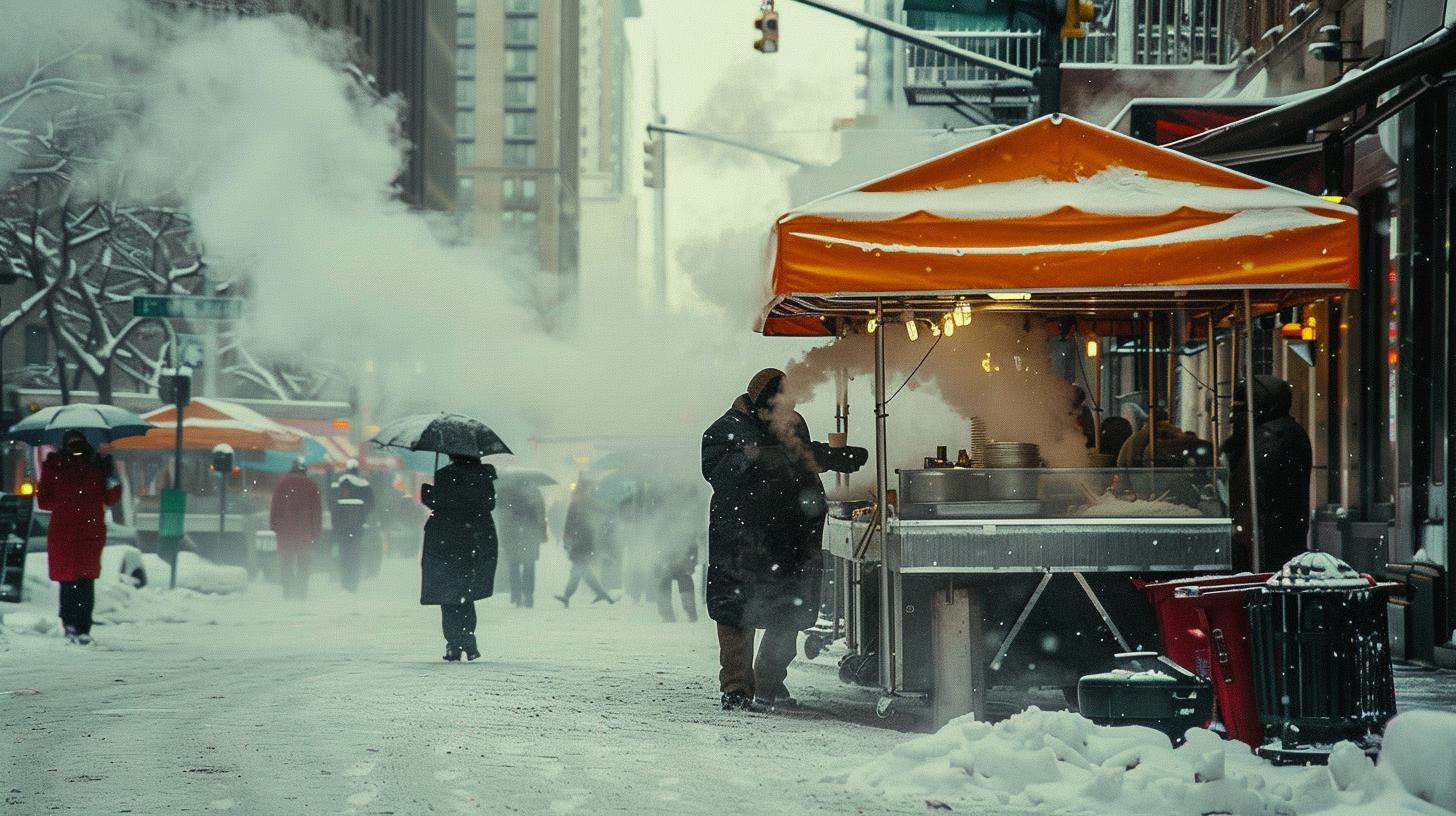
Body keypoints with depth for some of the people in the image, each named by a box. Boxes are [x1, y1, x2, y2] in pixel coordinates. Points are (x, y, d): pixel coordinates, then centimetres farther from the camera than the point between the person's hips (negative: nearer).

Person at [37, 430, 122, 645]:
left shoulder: (97, 465, 11)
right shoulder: (54, 466, 8)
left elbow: (110, 499, 12)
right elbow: (42, 500, 5)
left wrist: (112, 481, -7)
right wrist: (66, 502, -11)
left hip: (91, 533, 0)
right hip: (62, 535, 0)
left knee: (86, 583, -8)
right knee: (68, 582, -3)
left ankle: (83, 629, -8)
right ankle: (70, 625, 8)